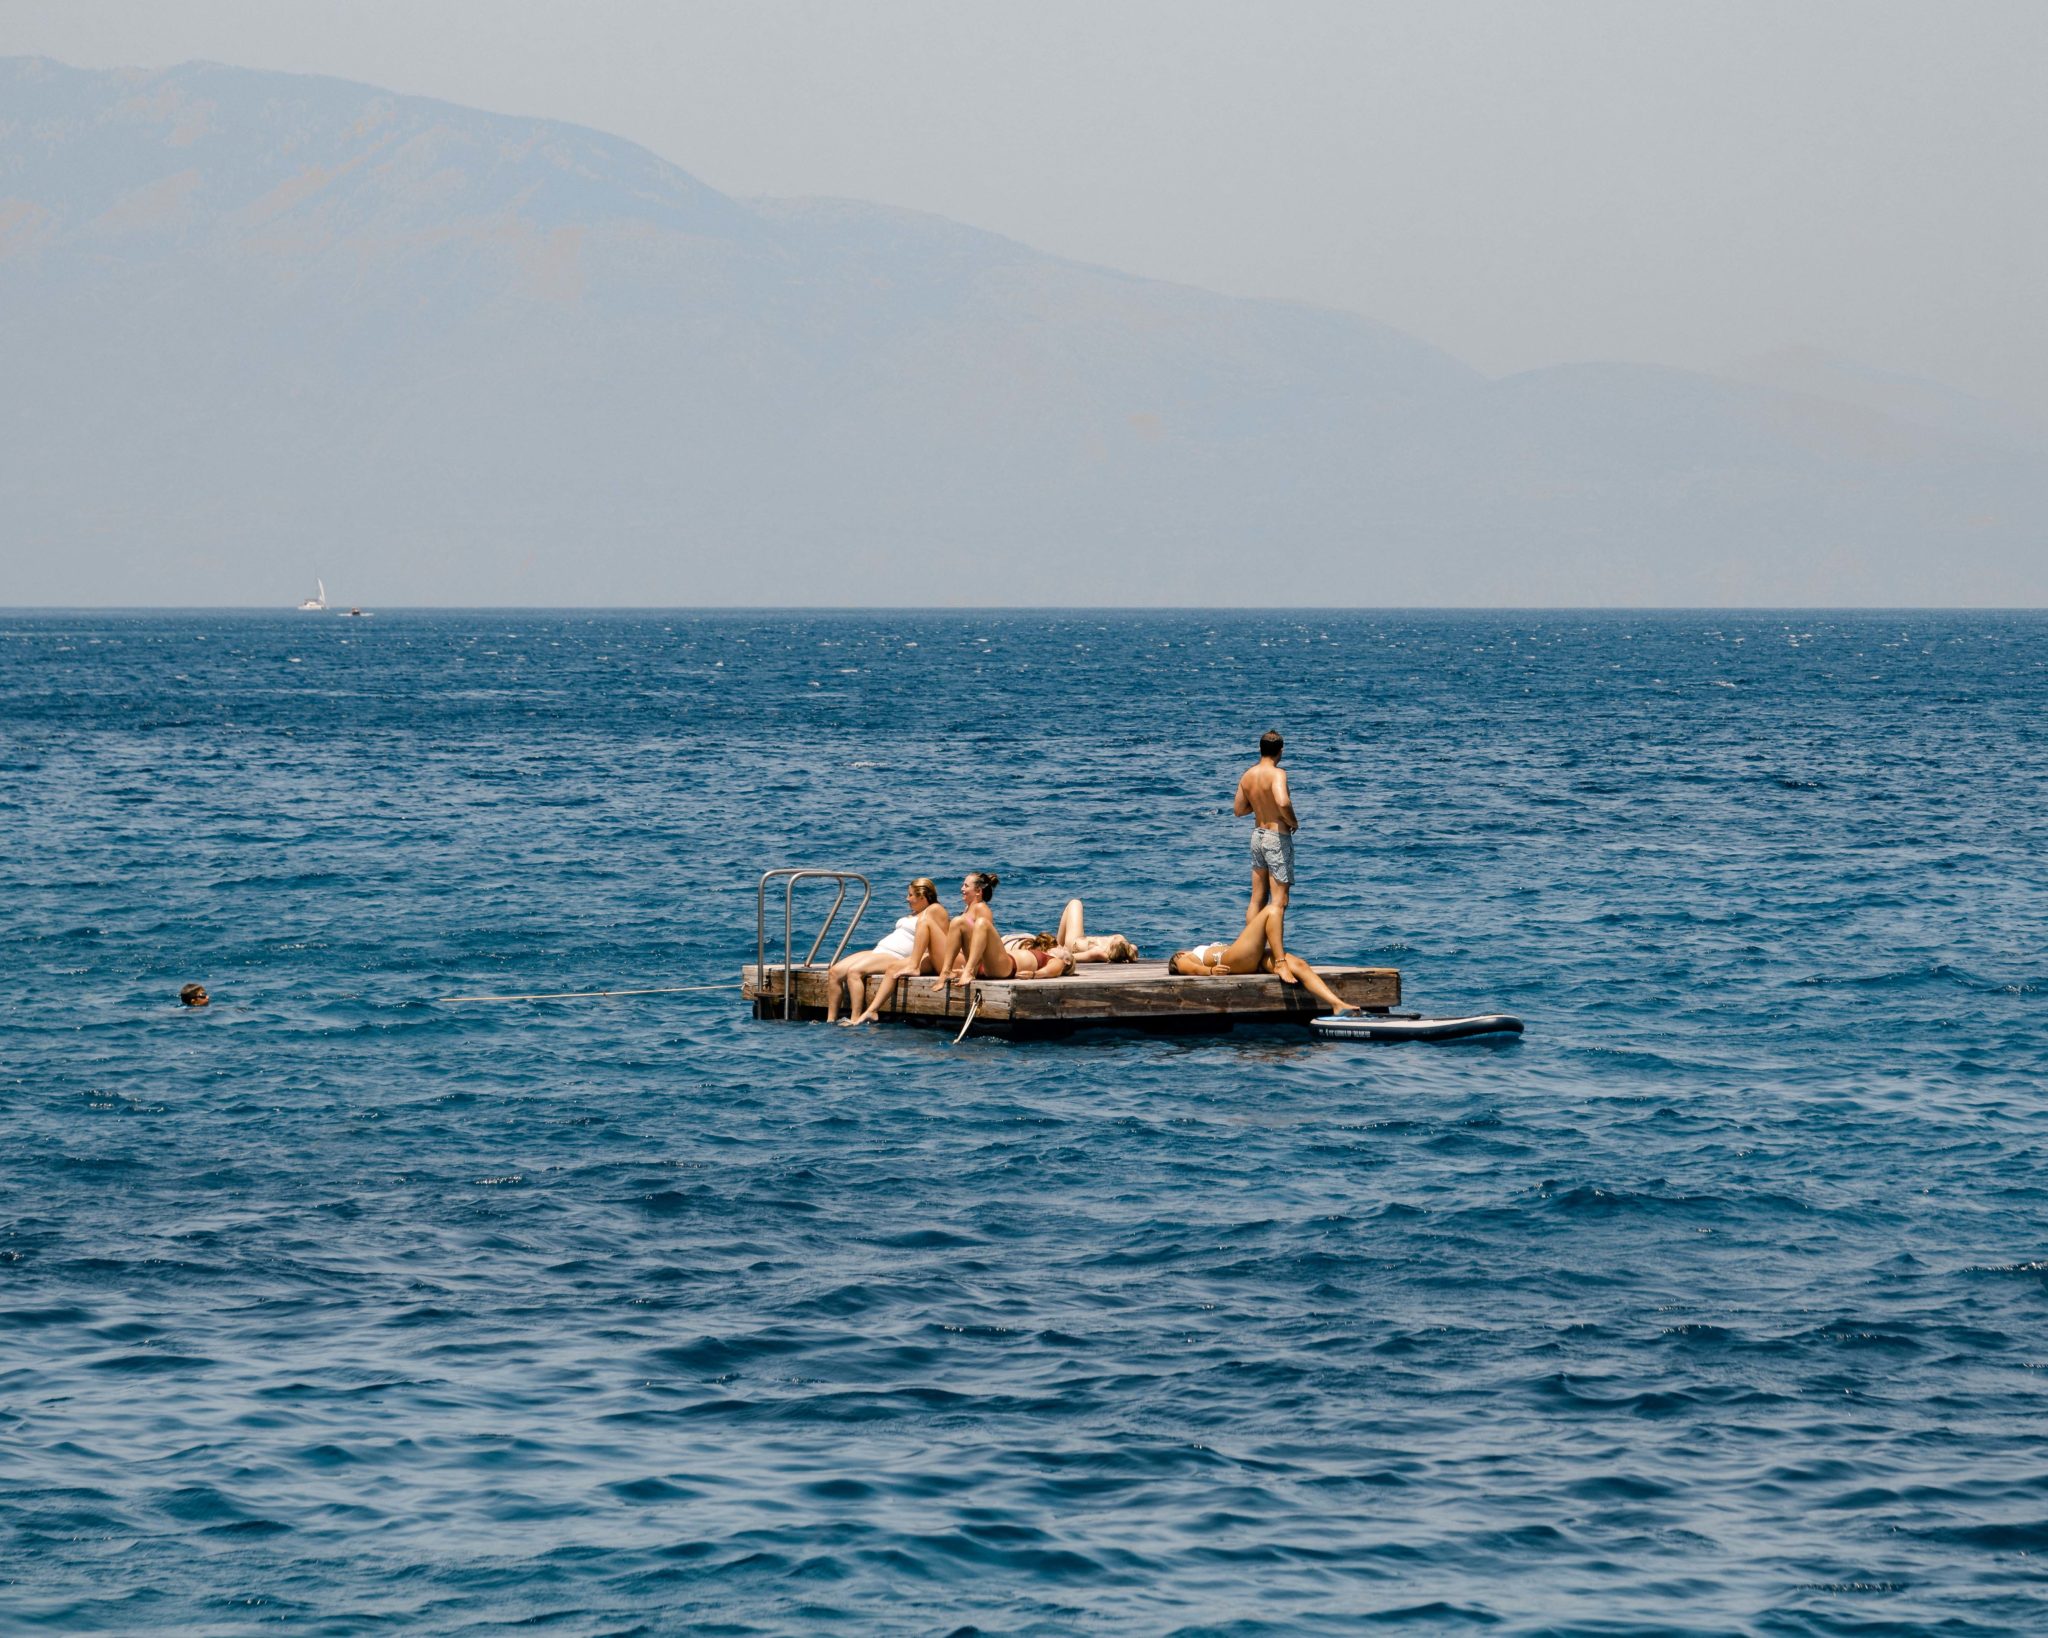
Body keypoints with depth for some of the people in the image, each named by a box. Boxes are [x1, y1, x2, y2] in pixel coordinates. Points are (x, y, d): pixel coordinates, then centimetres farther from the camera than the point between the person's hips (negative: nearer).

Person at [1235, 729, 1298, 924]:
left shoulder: (1248, 775, 4)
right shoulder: (1277, 774, -17)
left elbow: (1239, 810, 13)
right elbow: (1283, 802, -35)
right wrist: (1293, 822, -15)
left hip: (1258, 834, 7)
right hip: (1278, 837, -7)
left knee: (1257, 899, 13)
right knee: (1279, 901, -4)